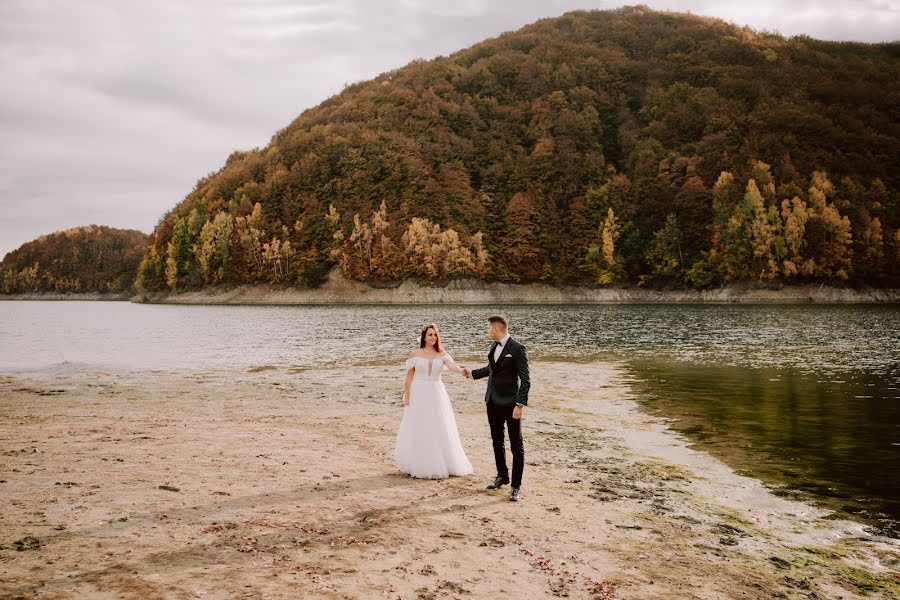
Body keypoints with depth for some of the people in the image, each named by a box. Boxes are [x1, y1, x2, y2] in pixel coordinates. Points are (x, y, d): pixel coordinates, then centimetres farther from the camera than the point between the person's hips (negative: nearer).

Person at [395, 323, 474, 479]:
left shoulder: (442, 355, 2)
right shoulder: (415, 354, 0)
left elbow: (452, 366, -17)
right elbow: (409, 376, 3)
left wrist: (461, 370, -39)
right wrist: (407, 396, -1)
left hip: (436, 394, 1)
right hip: (419, 394, -1)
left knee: (439, 429, 4)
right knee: (418, 430, 2)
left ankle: (439, 464, 14)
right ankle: (419, 465, 11)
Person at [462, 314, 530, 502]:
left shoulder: (517, 349, -15)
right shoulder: (494, 347, 9)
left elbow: (525, 380, -17)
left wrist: (520, 404, -22)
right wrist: (472, 373, 31)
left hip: (510, 403, -8)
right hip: (493, 402, 8)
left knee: (516, 445, 0)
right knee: (497, 441, 18)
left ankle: (515, 486, 5)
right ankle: (502, 476, 33)